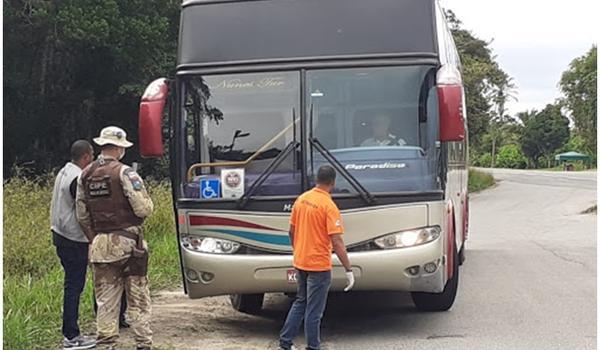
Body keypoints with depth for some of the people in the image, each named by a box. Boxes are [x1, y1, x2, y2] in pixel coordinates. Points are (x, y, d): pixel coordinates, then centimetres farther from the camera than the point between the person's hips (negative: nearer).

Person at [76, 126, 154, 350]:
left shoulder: (85, 175, 7)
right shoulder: (124, 173, -12)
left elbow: (82, 215, 11)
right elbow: (144, 208, -16)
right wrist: (147, 203, 6)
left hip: (100, 245, 5)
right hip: (127, 243, -5)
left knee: (105, 299, 10)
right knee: (138, 298, 5)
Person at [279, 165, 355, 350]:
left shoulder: (301, 199, 3)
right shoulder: (329, 206, -18)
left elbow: (291, 231, 12)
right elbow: (337, 242, -22)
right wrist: (349, 270, -19)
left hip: (300, 263, 7)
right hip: (319, 265, -7)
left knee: (300, 302, 22)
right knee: (314, 310, 2)